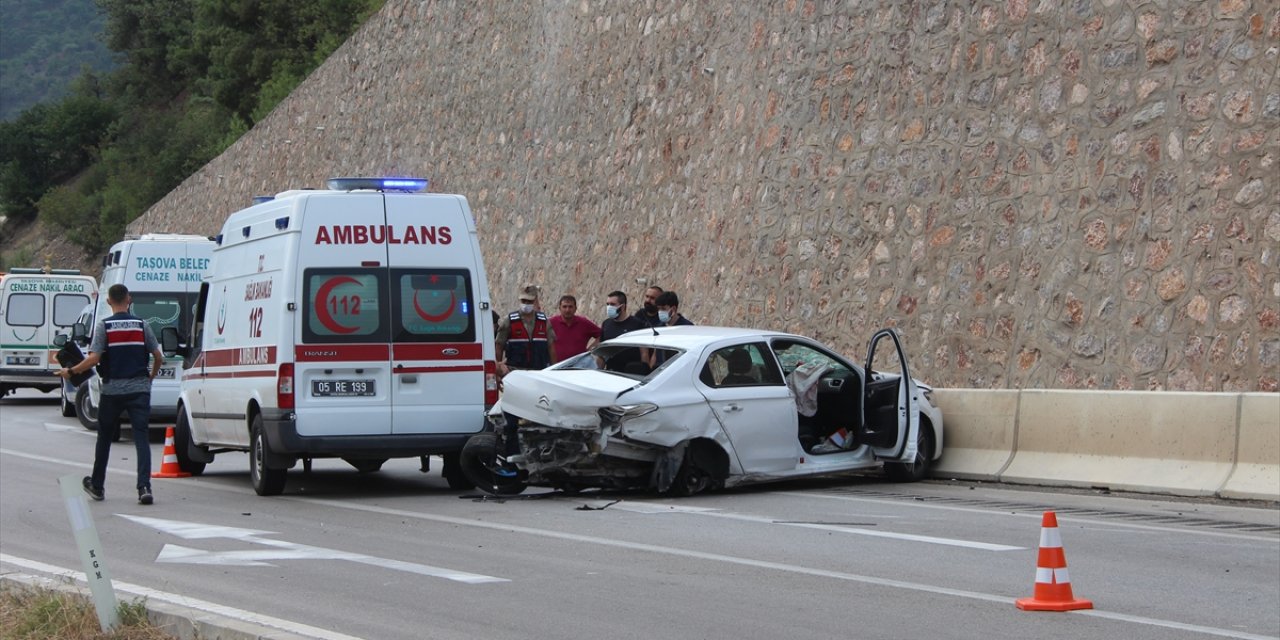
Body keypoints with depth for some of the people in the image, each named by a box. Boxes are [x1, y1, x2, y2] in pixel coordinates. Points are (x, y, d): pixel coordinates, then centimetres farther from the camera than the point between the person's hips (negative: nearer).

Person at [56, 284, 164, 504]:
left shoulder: (104, 326, -4)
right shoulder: (141, 324, 3)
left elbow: (93, 358, -12)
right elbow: (158, 357, 3)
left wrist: (71, 372, 2)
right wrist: (151, 376, 22)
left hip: (112, 389, -1)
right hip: (139, 388, 1)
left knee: (105, 438, 15)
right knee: (142, 438, -4)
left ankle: (97, 486, 27)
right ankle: (144, 487, -18)